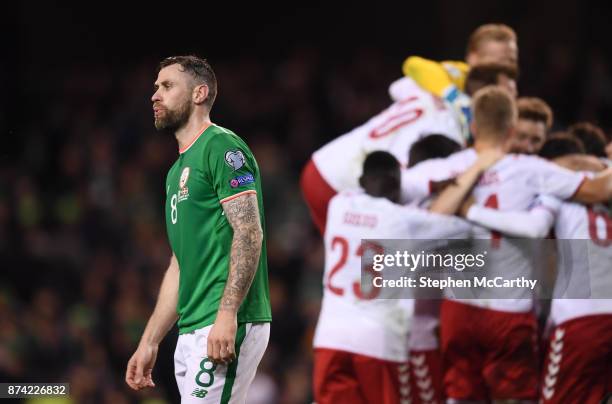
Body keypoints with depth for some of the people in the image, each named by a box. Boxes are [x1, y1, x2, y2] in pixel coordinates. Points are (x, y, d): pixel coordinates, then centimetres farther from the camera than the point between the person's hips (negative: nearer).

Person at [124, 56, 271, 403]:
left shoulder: (221, 147, -6)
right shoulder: (178, 171, 23)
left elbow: (249, 233, -16)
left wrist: (226, 315, -25)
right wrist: (149, 343, 21)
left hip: (226, 329, -9)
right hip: (191, 333, 9)